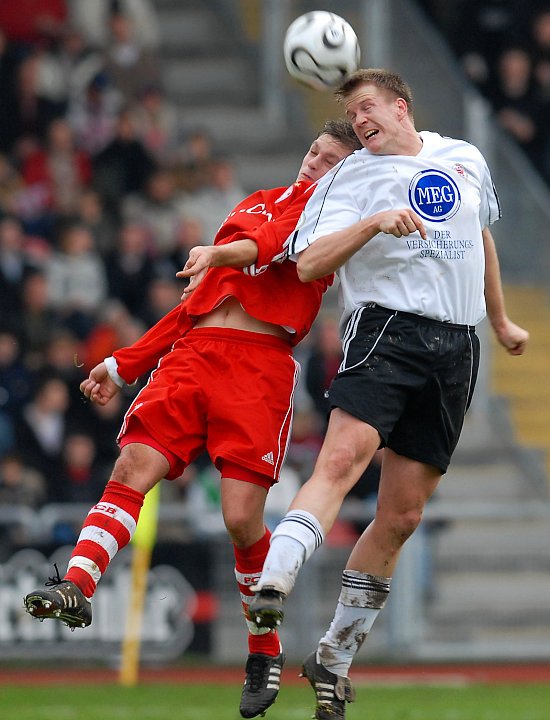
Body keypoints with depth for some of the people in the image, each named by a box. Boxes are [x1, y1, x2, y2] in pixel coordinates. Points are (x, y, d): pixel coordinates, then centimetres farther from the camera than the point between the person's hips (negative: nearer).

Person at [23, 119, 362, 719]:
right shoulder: (255, 203, 28)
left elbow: (281, 241, -13)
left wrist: (224, 252, -33)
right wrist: (123, 366, 28)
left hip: (260, 365, -5)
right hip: (192, 352, 5)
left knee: (241, 517, -12)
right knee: (130, 472, -16)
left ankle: (265, 652, 6)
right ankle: (78, 586, -27)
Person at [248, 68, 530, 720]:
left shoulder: (465, 160, 16)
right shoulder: (349, 179, 2)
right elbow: (308, 264, -10)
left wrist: (501, 322, 41)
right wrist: (375, 222, -23)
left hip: (455, 347, 4)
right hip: (385, 328, -4)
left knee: (402, 514, 1)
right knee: (343, 457, -30)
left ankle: (335, 656, 10)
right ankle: (270, 588, -43)